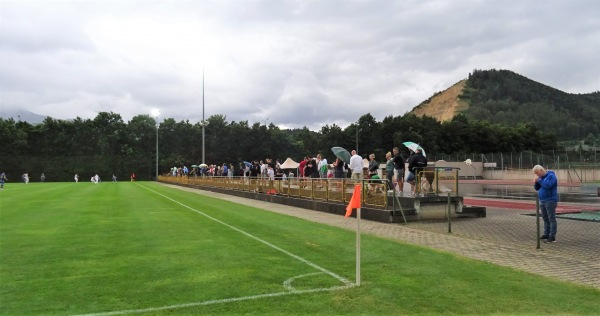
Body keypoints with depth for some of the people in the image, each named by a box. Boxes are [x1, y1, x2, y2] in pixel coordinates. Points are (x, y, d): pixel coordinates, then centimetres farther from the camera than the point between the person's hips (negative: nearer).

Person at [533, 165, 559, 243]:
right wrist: (535, 183, -2)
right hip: (542, 201, 8)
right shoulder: (541, 177, 13)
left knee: (551, 219, -6)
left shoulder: (551, 176, -11)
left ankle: (552, 237, -6)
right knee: (545, 218, 12)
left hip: (550, 201, -8)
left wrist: (539, 180, -15)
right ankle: (546, 234, 20)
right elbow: (537, 188, 16)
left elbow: (548, 185, -26)